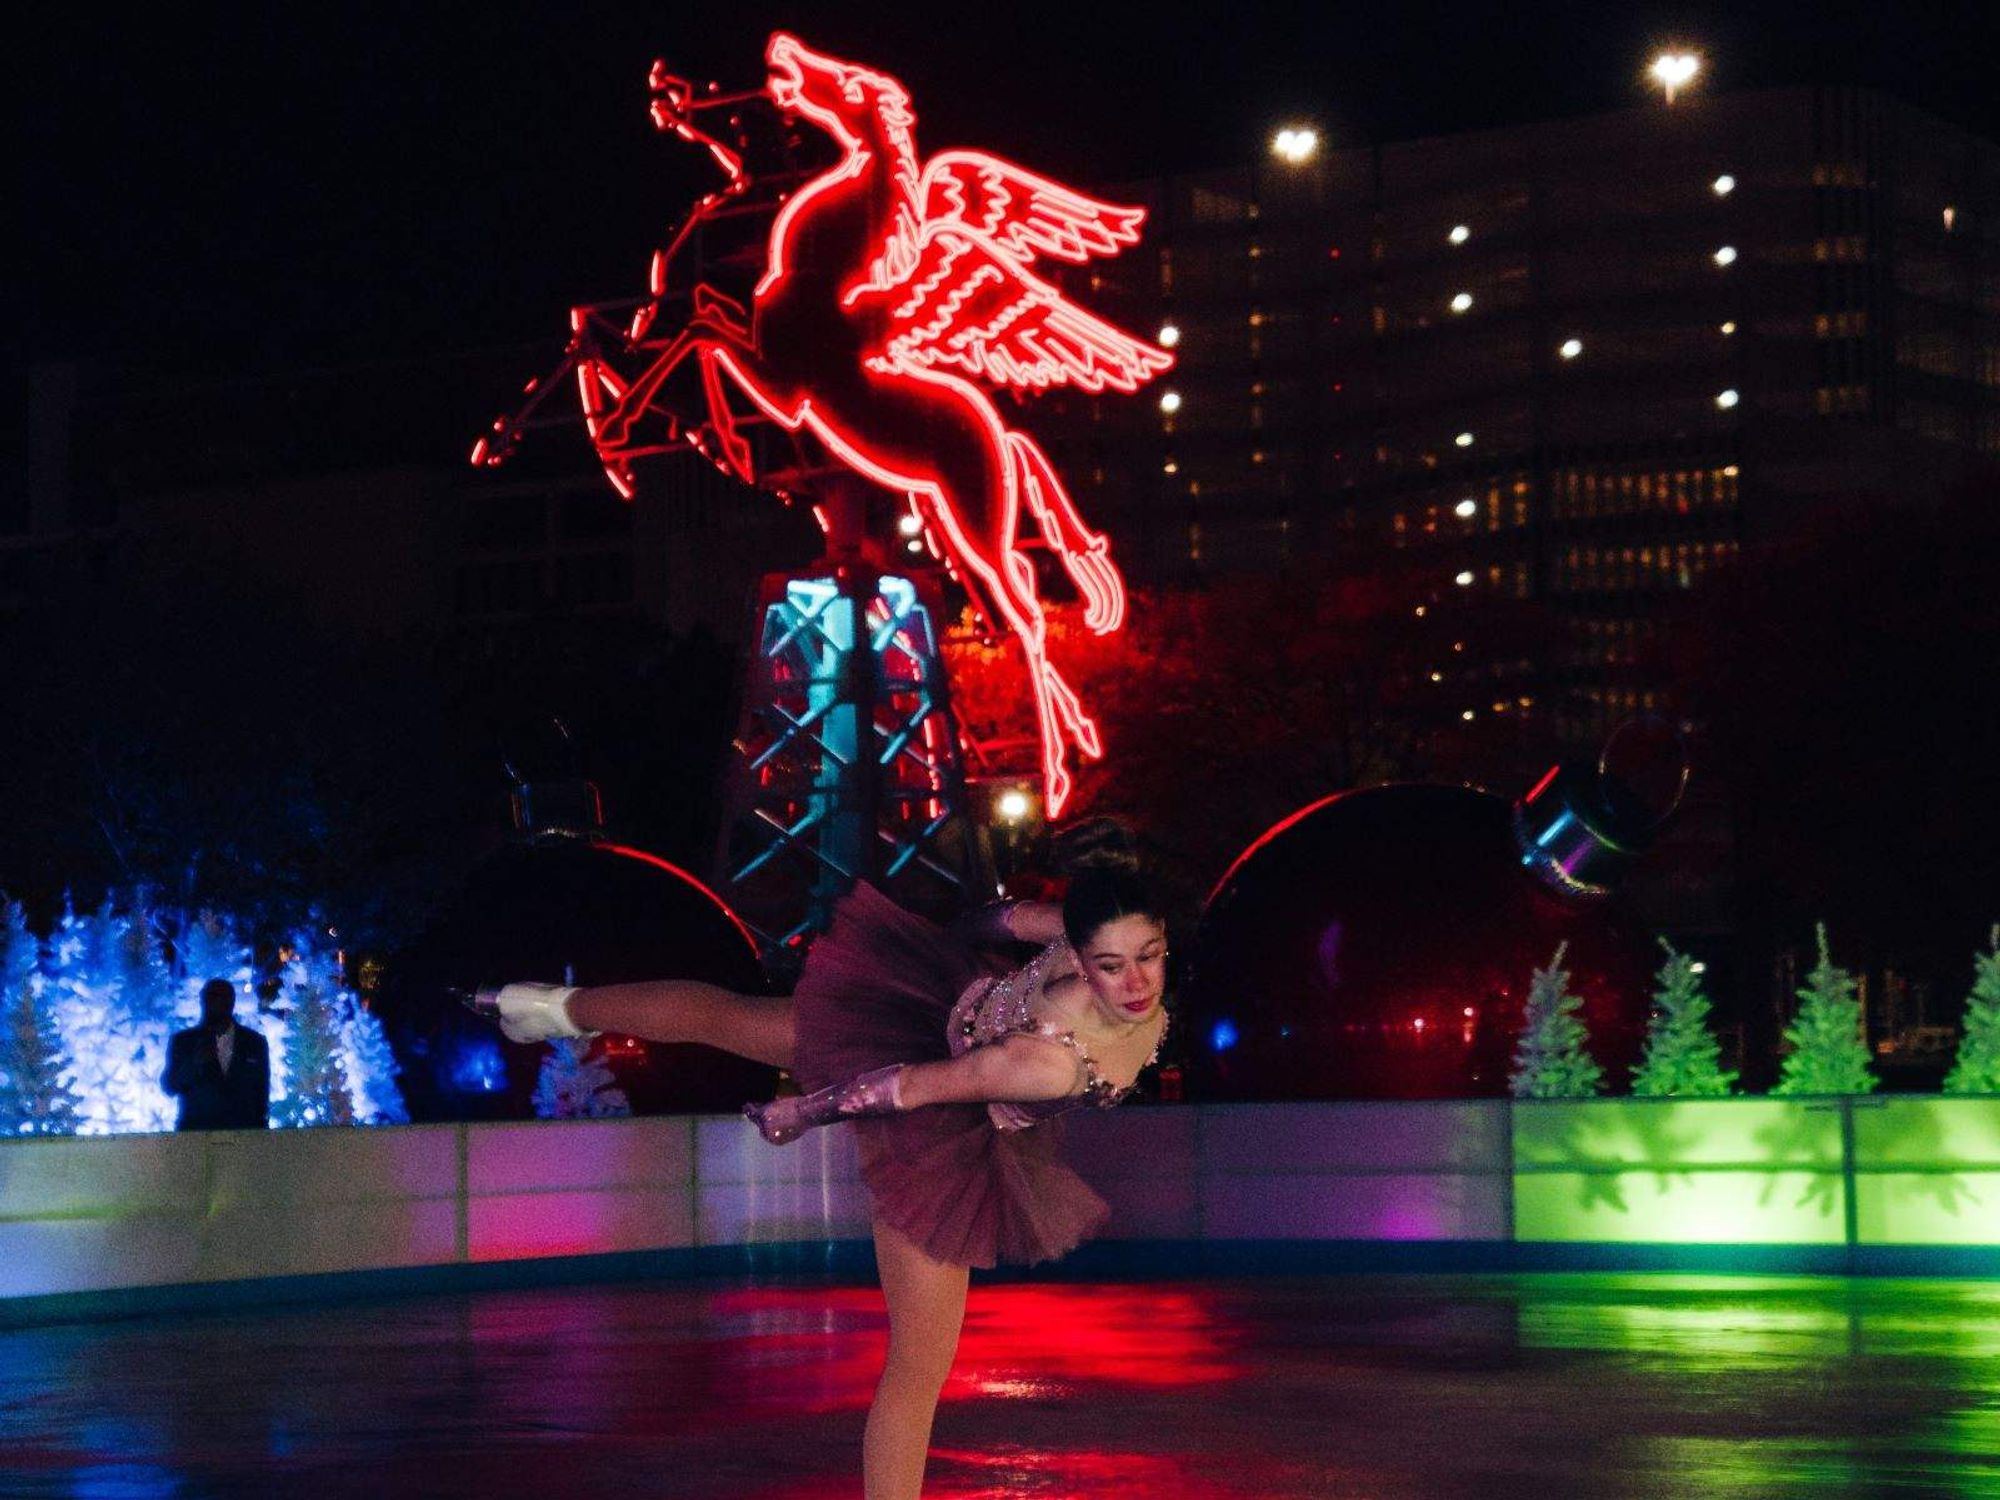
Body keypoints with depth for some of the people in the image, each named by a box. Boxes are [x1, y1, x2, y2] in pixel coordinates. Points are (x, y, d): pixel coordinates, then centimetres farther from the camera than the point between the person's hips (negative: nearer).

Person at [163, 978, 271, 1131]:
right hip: (195, 1134, -1)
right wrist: (195, 1063, -16)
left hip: (242, 1136, 1)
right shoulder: (182, 1041, 10)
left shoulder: (255, 1043, 13)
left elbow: (262, 1095, 14)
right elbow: (168, 1087, 1)